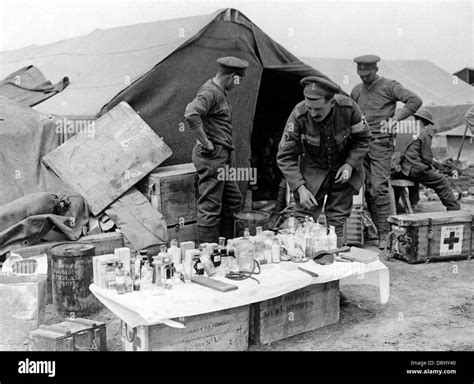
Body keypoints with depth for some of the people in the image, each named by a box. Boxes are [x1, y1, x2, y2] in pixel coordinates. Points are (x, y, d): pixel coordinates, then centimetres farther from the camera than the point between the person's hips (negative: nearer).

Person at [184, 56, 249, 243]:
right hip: (211, 157, -11)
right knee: (210, 207, -3)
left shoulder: (219, 91, 15)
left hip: (222, 157, 11)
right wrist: (206, 143, -24)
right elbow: (191, 115, -34)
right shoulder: (210, 92, -17)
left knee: (233, 201, 19)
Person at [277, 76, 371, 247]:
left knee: (338, 220, 3)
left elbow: (362, 139, -3)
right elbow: (286, 157, -18)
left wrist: (350, 164, -17)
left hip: (343, 170, 1)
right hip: (313, 170, -1)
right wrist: (300, 188, -27)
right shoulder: (299, 116, -26)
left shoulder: (348, 108, -23)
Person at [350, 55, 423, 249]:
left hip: (381, 143, -6)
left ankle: (385, 233, -10)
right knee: (367, 189, 4)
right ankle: (375, 227, 12)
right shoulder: (356, 90, 16)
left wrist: (395, 118, -15)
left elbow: (415, 101, -8)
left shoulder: (388, 86, 0)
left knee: (379, 187, -13)